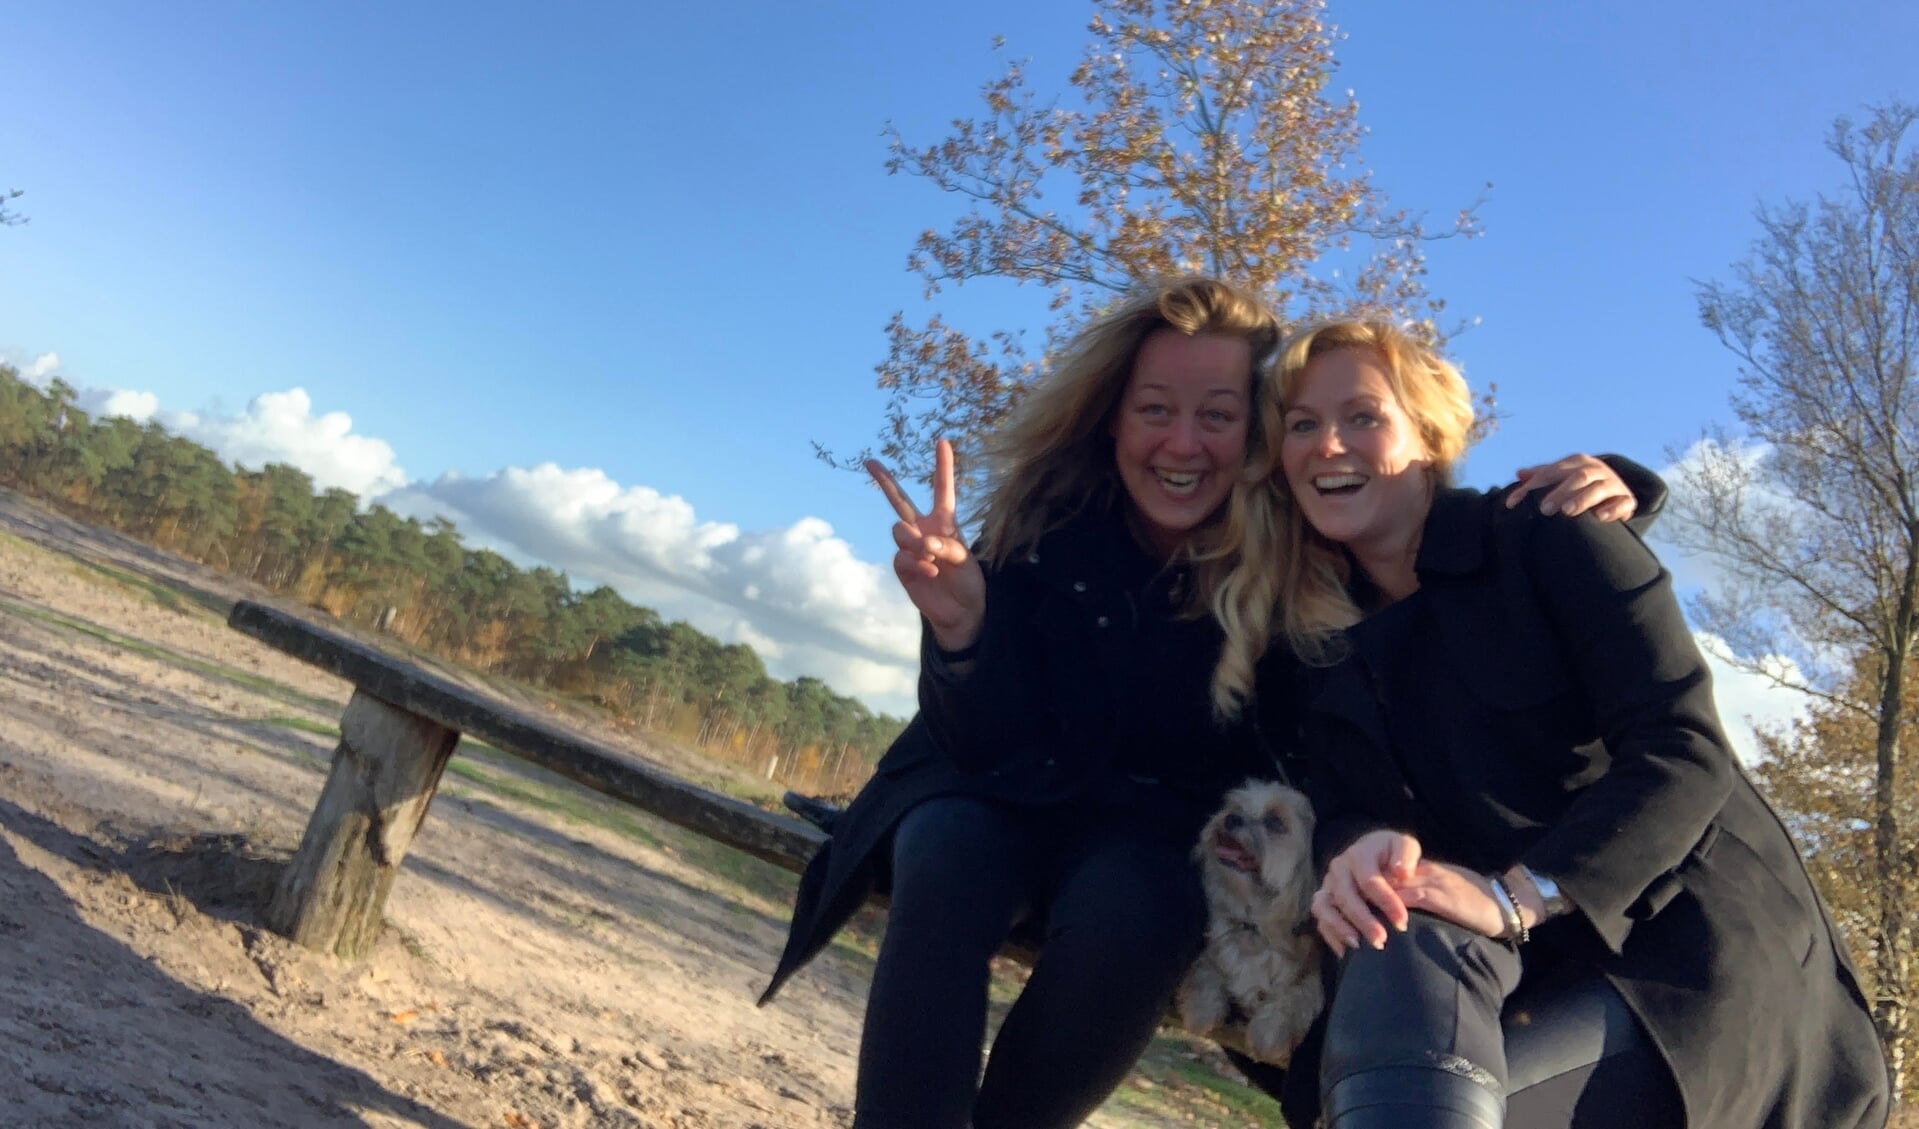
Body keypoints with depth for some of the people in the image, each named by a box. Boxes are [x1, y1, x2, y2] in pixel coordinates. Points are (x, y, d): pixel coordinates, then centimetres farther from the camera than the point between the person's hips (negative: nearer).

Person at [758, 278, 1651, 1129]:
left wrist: (1575, 504, -28)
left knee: (1129, 915, -32)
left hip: (1156, 827, 0)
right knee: (947, 864, -33)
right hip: (1002, 797, 0)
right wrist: (959, 626, -39)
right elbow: (999, 752, -19)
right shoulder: (1045, 523, -17)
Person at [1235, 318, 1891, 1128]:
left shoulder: (1546, 539, -6)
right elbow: (1341, 809, -1)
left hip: (1693, 956, -4)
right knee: (1400, 949, -30)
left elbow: (1686, 753, -15)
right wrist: (1359, 850, -25)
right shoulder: (1319, 644, 8)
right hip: (1529, 979, 4)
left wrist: (1514, 896, -26)